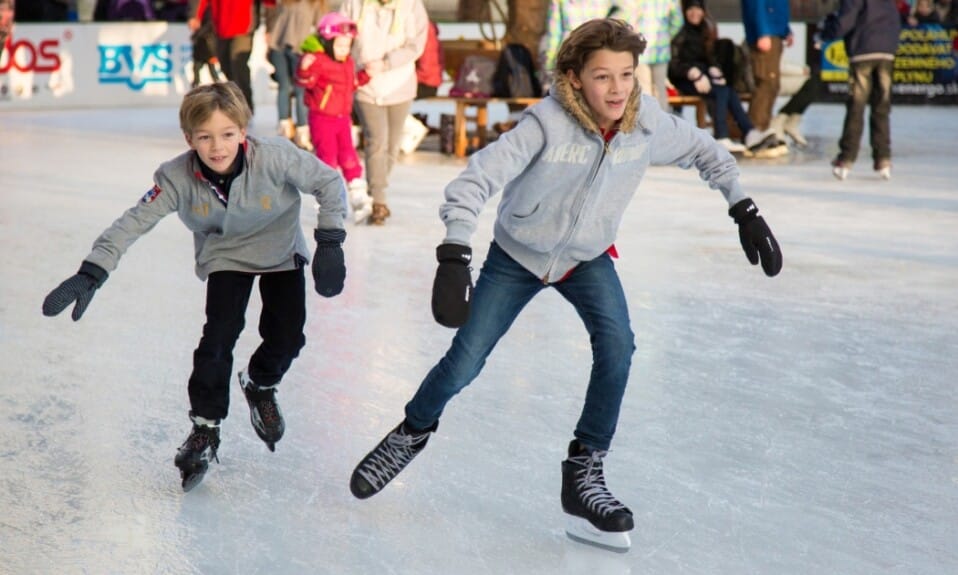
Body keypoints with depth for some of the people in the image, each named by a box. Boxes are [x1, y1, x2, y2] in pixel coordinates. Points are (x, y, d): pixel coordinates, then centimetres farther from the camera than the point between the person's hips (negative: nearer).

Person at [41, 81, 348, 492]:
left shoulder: (275, 158, -33)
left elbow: (329, 182, -21)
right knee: (220, 334, -15)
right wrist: (91, 273, -38)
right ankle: (205, 428, 1)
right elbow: (134, 222, -28)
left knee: (286, 336, -6)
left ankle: (260, 386, 29)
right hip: (225, 256, 0)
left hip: (281, 251, 0)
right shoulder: (178, 178, -29)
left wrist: (329, 243, -24)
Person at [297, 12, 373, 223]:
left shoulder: (348, 63, 9)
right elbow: (305, 81, -24)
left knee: (348, 155, 6)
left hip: (343, 117, 6)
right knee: (327, 156, -2)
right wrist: (305, 69, -42)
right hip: (322, 118, -6)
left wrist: (365, 75, 11)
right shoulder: (318, 61, -16)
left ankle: (359, 197, 9)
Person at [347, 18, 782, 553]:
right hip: (517, 255, -2)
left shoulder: (648, 123, -21)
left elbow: (704, 150, 0)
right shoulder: (548, 123, -33)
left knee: (617, 345, -21)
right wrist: (455, 257, -48)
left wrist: (744, 209, -4)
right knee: (464, 362, 0)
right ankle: (413, 432, 32)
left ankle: (584, 472, -6)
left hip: (587, 258, 2)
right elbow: (474, 181, -37)